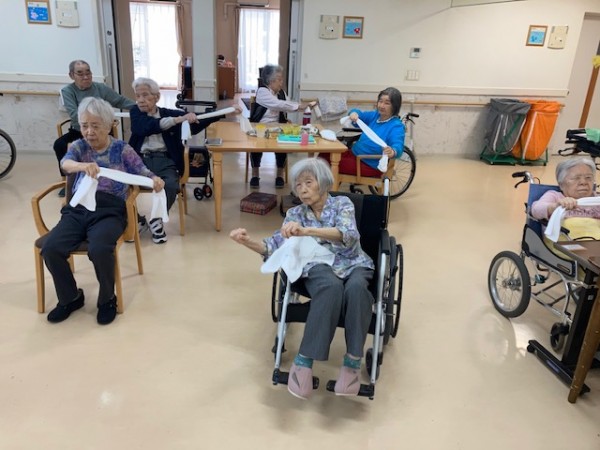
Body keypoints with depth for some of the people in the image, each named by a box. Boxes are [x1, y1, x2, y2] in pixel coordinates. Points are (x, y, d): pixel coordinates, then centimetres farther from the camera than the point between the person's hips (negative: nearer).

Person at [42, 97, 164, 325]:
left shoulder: (122, 149, 6)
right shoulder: (78, 146, 9)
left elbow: (143, 173, 2)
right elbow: (65, 163, -13)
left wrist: (155, 180, -24)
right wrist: (83, 165, -38)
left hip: (109, 210, -3)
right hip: (78, 208, 3)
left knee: (99, 250, -32)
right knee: (50, 248, -21)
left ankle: (107, 299, -3)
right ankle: (70, 298, 6)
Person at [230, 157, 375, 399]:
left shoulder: (342, 203, 3)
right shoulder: (295, 214, 11)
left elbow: (348, 235, -18)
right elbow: (274, 247, 1)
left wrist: (306, 230, -34)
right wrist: (248, 241, -20)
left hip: (352, 264, 0)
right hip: (319, 267, 0)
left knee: (356, 288, -37)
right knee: (331, 287, -37)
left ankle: (353, 360, -25)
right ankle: (304, 360, -31)